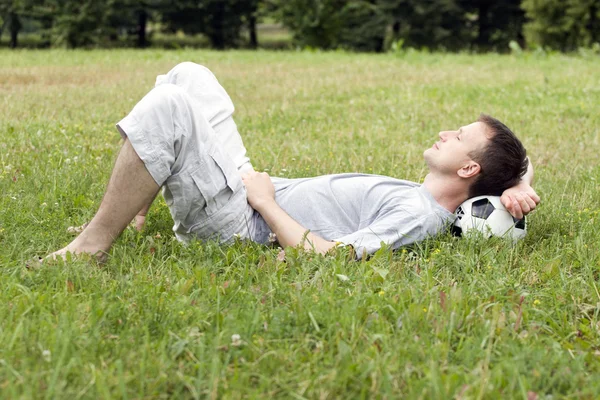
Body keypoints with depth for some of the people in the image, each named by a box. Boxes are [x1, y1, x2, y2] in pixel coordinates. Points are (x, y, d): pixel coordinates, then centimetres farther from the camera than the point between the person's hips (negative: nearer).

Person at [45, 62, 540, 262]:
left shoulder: (417, 215, -22)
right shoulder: (426, 199, 5)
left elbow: (329, 255, -32)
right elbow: (513, 166, 22)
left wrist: (266, 202, -19)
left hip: (237, 226, -10)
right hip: (257, 191, 10)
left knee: (169, 107, -29)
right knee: (188, 76, 13)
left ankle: (91, 247, -17)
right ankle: (131, 210, 15)